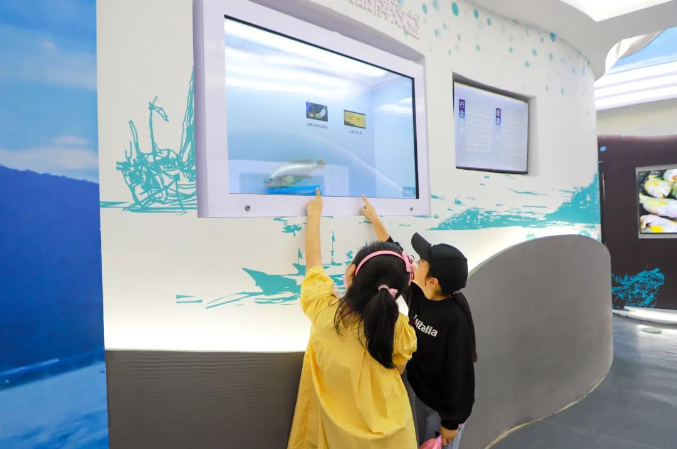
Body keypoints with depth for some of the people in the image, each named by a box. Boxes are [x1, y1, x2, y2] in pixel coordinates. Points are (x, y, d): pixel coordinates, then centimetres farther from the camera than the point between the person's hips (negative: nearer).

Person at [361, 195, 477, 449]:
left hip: (443, 406, -6)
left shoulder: (456, 317, -27)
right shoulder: (416, 297, -10)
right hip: (418, 395, 6)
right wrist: (375, 219, 6)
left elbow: (460, 373, -21)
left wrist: (452, 421, -14)